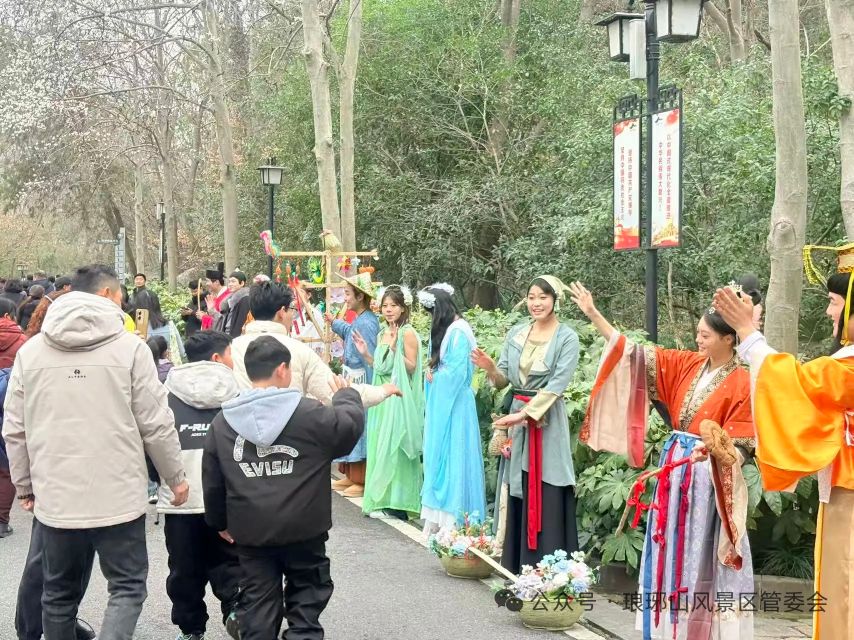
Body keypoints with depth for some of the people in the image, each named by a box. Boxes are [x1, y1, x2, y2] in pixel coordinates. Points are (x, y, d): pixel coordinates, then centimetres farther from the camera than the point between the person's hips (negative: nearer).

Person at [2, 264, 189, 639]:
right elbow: (156, 424, -5)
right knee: (127, 587, 7)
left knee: (59, 594, 17)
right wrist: (176, 477, 8)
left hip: (55, 499, 4)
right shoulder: (129, 347, -7)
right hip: (118, 497, -3)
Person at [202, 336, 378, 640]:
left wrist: (220, 522, 22)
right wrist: (345, 394, 21)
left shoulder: (223, 422, 3)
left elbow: (212, 481, 9)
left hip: (250, 531, 3)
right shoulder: (309, 413, -11)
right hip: (303, 528, -3)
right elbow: (351, 424, 1)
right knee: (306, 598, 11)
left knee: (257, 603, 10)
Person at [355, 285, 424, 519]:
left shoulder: (407, 333, -8)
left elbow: (411, 368, -13)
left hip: (400, 398, -8)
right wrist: (365, 354, 6)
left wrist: (395, 348, -23)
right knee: (380, 446, 8)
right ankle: (382, 500, 14)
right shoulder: (383, 334, 15)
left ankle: (397, 504, -1)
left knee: (394, 447, -6)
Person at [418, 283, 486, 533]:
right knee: (439, 453, 11)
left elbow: (457, 372, -20)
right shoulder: (446, 330, 12)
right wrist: (432, 370, -1)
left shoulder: (458, 333, -17)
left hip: (453, 402, -10)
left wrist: (434, 373, -4)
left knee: (452, 453, -5)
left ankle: (452, 515, 1)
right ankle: (438, 515, 17)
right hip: (441, 402, 10)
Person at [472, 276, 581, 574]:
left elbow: (557, 383, -13)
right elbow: (504, 380, 10)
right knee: (515, 493, 6)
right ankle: (514, 562, 13)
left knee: (545, 496, -5)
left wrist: (525, 414, -20)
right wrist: (490, 368, -12)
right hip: (515, 419, 5)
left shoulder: (567, 338, -5)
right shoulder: (516, 333, 9)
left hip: (547, 421, -5)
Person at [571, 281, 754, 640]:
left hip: (707, 475, -6)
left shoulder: (742, 383, -11)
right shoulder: (687, 364, 5)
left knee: (699, 555, -2)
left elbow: (741, 445, -10)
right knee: (671, 551, 10)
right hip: (674, 468, 6)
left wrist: (717, 444, -32)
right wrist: (593, 314, -1)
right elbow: (636, 354, 3)